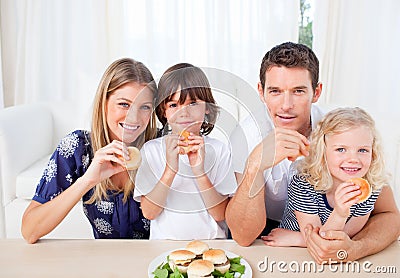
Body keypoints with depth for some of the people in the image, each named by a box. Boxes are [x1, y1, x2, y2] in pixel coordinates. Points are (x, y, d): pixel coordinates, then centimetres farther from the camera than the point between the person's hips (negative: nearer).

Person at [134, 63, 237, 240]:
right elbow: (149, 212, -6)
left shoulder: (218, 149, 0)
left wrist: (199, 171, -18)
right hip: (164, 243, 0)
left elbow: (220, 214, -5)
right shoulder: (151, 149, 0)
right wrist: (170, 171, -19)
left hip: (211, 240, 1)